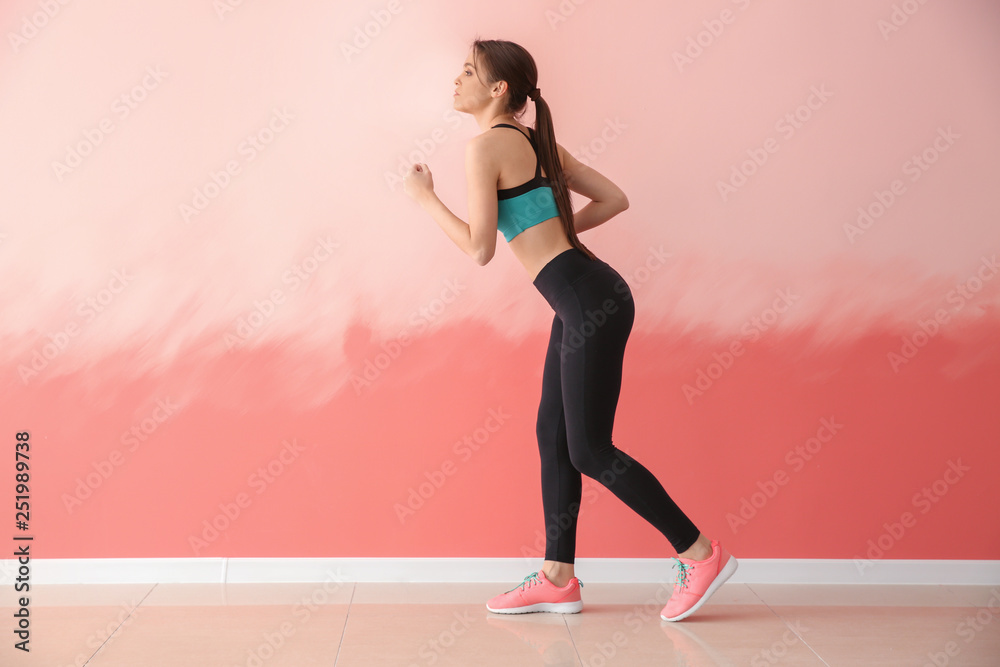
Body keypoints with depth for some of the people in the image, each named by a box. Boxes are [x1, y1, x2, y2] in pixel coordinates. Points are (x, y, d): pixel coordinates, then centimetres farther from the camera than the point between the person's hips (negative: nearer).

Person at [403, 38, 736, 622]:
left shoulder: (487, 146, -8)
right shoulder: (536, 141, 17)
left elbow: (479, 249, -11)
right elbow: (614, 199, 17)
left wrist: (425, 197, 2)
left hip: (590, 302, -10)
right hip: (583, 302, 10)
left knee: (589, 450, -2)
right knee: (553, 436, 12)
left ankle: (701, 554, 7)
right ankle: (558, 579, 20)